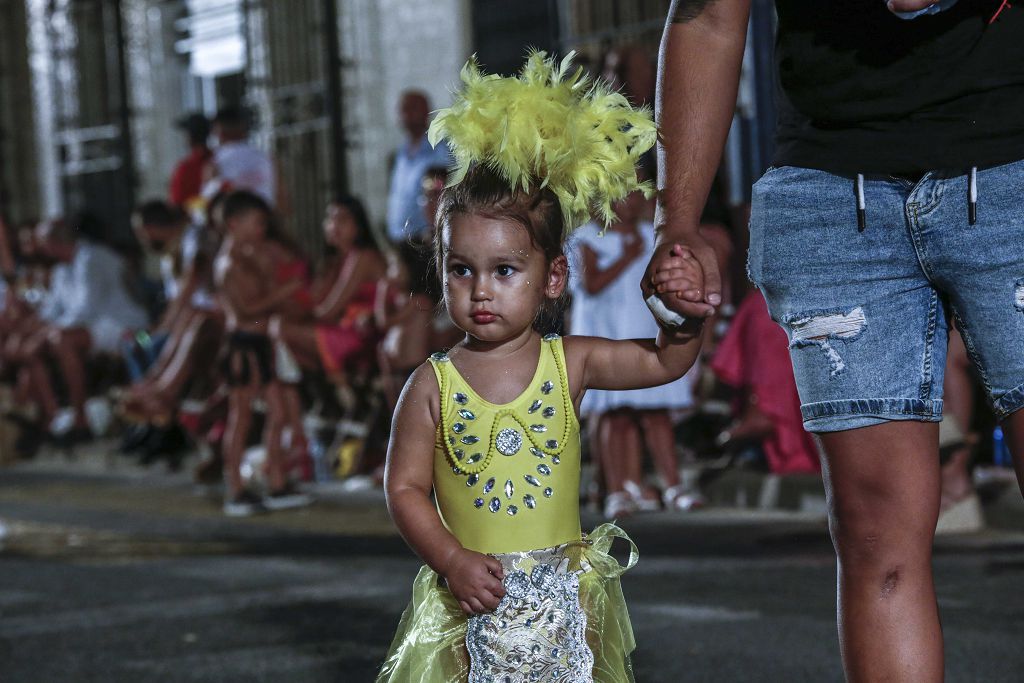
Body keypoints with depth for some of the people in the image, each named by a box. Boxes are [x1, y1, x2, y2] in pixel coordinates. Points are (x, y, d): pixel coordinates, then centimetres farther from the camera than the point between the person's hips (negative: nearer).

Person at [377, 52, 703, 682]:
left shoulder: (569, 364, 1)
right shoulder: (434, 384, -3)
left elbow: (665, 362, 4)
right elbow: (406, 487, -2)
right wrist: (455, 560, -14)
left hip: (564, 595, 1)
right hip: (472, 595, -1)